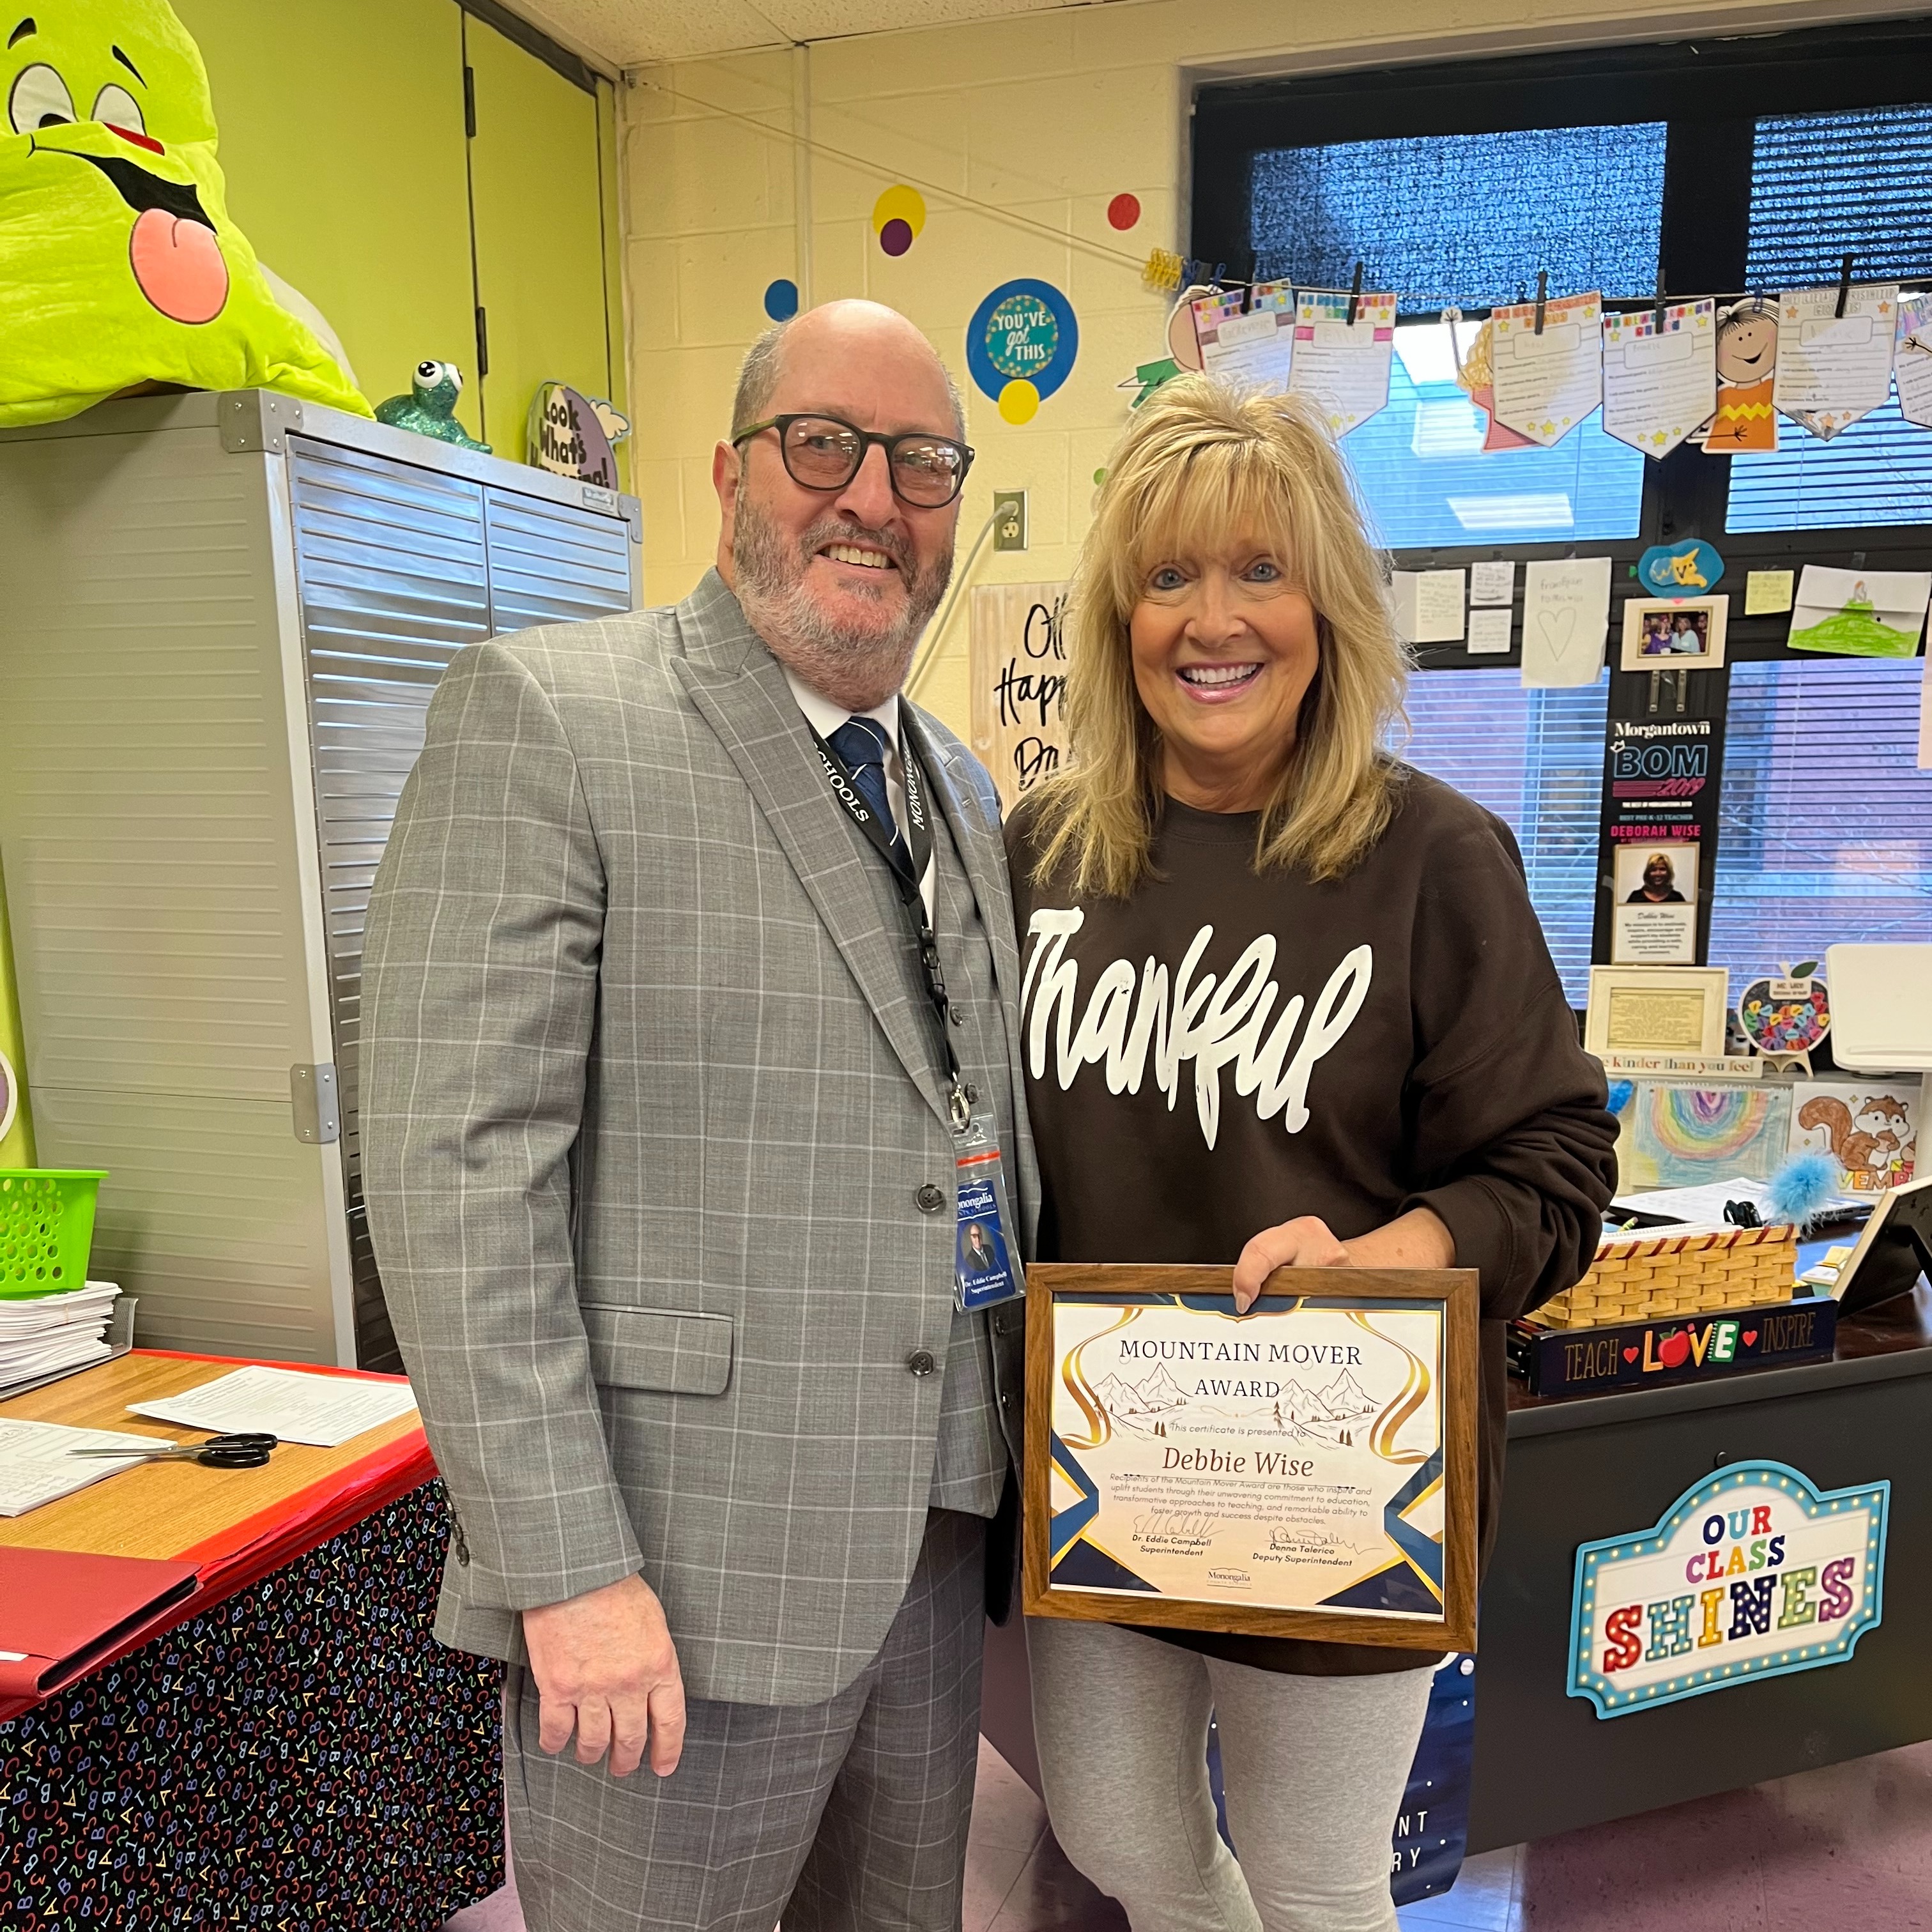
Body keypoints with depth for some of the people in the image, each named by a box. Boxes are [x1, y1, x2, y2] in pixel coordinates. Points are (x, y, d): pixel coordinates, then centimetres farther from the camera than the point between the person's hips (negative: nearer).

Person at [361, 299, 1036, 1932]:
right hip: (681, 1572, -6)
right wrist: (570, 1569, -18)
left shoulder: (962, 792, 11)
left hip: (934, 1550, 7)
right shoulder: (543, 715, -11)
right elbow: (454, 1164, -16)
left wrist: (1017, 1464, 12)